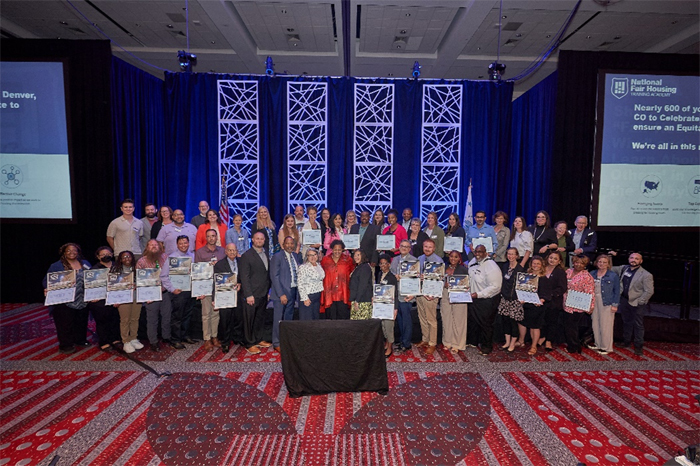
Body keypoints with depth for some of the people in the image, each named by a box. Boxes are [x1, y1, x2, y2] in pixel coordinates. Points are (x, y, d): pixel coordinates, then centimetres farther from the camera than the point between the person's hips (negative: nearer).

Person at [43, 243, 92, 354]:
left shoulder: (85, 264, 10)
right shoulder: (56, 266, -3)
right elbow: (47, 281, -5)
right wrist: (47, 290, -24)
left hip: (82, 302, 5)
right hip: (64, 303, -4)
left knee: (81, 322, 15)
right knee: (65, 324, 0)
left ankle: (80, 340, 32)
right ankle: (65, 345, 14)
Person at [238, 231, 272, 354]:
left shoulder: (266, 253, 10)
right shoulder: (247, 256, -10)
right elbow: (244, 277, -12)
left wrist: (268, 289, 10)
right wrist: (248, 295, -16)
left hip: (263, 294, 7)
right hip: (252, 294, -6)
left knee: (260, 318, 16)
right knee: (249, 320, 4)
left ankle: (258, 340, 30)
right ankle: (249, 344, 16)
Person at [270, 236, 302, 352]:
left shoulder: (296, 256, 10)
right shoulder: (277, 257, -8)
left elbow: (299, 273, 12)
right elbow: (274, 277, -12)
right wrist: (281, 294, -16)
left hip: (293, 291, 6)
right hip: (281, 292, -6)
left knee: (289, 318, 15)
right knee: (279, 319, 2)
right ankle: (276, 343, 15)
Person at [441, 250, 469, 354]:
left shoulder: (463, 269, 1)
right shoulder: (444, 268, 10)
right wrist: (445, 284, -5)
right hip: (445, 296, 3)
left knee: (458, 320, -1)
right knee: (446, 319, 6)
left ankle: (456, 345, 9)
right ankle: (448, 342, 19)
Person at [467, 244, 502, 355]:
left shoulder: (492, 267, -23)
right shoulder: (472, 262, 2)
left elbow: (495, 287, -25)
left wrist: (479, 294, -27)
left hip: (487, 301, -8)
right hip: (473, 299, 8)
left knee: (485, 324, 7)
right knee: (472, 321, 21)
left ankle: (486, 346, 27)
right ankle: (472, 342, 41)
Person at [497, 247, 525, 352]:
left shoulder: (520, 268, -9)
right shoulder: (504, 266, 7)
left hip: (515, 298, -5)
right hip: (505, 297, 5)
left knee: (514, 321, 0)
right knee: (505, 320, 9)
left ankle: (513, 343, 15)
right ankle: (507, 342, 22)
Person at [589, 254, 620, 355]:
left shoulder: (613, 276, -4)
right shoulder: (592, 274, 7)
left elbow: (617, 291, -2)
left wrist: (615, 305, -7)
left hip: (607, 303, -4)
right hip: (594, 302, 5)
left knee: (605, 326, -1)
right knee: (595, 324, 10)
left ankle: (606, 347, 10)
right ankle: (598, 344, 24)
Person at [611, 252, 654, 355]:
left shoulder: (646, 275, -12)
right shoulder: (623, 268, 4)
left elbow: (649, 291, -13)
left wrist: (639, 302, -14)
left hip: (637, 304, -5)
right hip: (624, 301, 5)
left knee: (638, 325, 5)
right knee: (626, 322, 17)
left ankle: (639, 346, 16)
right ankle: (626, 342, 31)